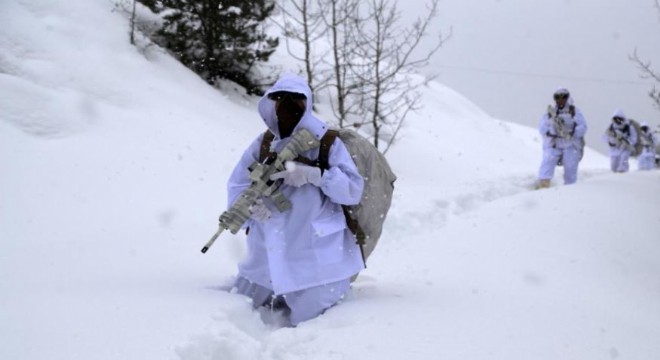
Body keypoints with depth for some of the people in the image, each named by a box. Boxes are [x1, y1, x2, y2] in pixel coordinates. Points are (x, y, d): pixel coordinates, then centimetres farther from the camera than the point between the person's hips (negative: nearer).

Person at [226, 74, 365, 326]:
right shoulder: (263, 144, 6)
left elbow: (353, 190, -12)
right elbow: (237, 184, 6)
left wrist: (312, 175, -26)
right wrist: (250, 204, -16)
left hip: (315, 263, -4)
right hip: (268, 258, 5)